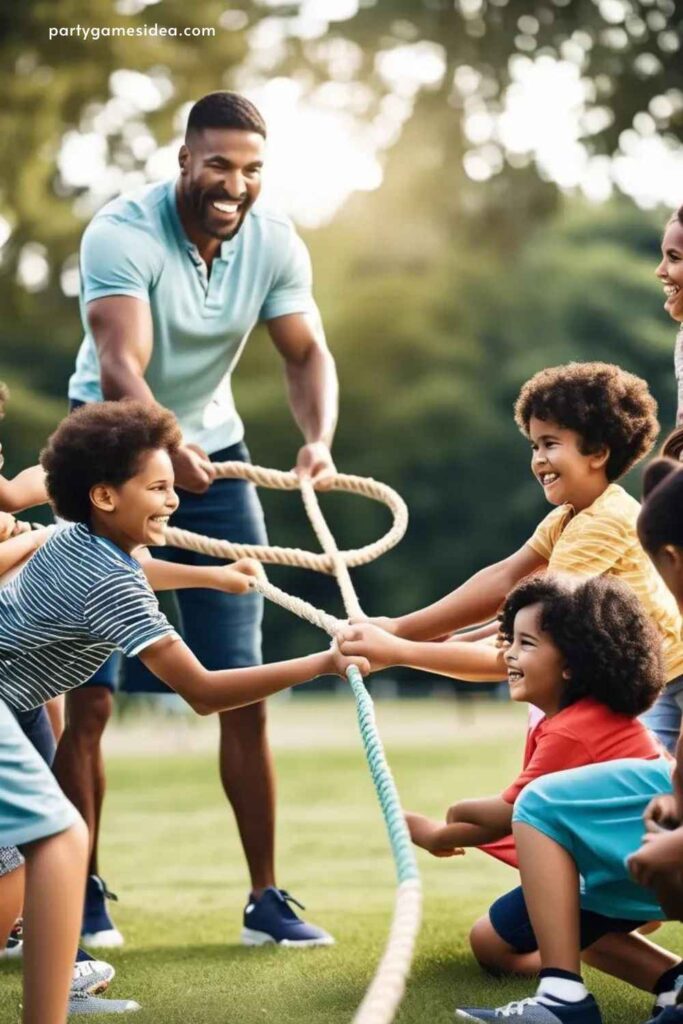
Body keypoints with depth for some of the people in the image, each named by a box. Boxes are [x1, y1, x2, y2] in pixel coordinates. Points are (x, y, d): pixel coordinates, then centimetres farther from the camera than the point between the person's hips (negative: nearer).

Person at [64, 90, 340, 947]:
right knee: (87, 695, -6)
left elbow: (307, 353, -10)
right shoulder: (120, 234, -22)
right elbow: (120, 366, -33)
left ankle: (265, 899, 10)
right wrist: (168, 446, -52)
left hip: (213, 454, 4)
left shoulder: (274, 242, -7)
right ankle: (82, 895, 7)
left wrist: (319, 439, -31)